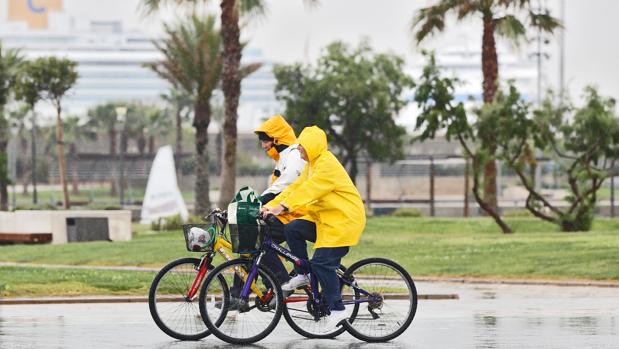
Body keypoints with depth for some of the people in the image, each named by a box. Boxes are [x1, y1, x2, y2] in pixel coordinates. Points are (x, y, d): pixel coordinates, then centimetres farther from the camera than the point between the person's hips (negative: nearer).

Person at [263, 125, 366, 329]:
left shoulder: (327, 165, -18)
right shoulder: (312, 165, 14)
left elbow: (308, 190, -28)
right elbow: (296, 188, 10)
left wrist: (283, 207, -36)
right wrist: (271, 206, -1)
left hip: (343, 220, -10)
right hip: (325, 218, 10)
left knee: (322, 262, -15)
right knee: (292, 229, -5)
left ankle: (337, 310, -8)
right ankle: (302, 275, 5)